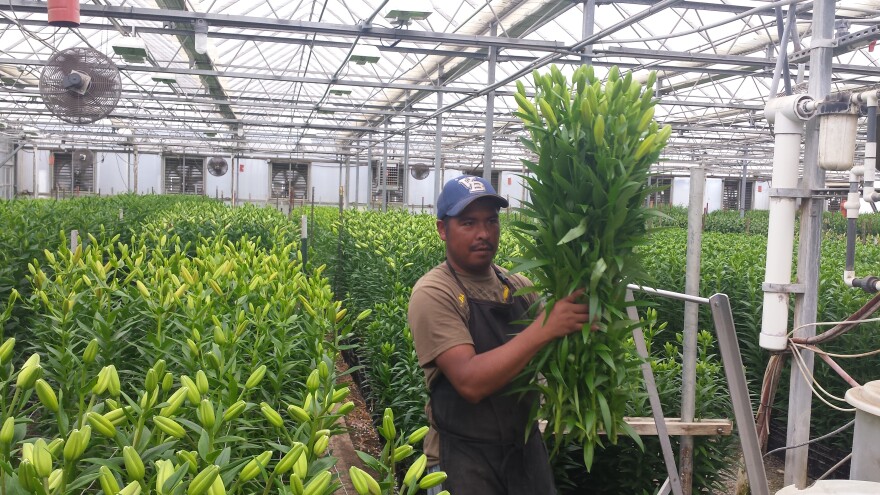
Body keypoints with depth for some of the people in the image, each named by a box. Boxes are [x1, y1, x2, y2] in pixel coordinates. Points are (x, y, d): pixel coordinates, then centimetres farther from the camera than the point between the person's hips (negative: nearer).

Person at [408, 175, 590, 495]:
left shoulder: (519, 286, 3)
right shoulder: (433, 294, -16)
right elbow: (470, 382, -27)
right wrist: (544, 328, -31)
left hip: (527, 447, 6)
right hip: (464, 458, -5)